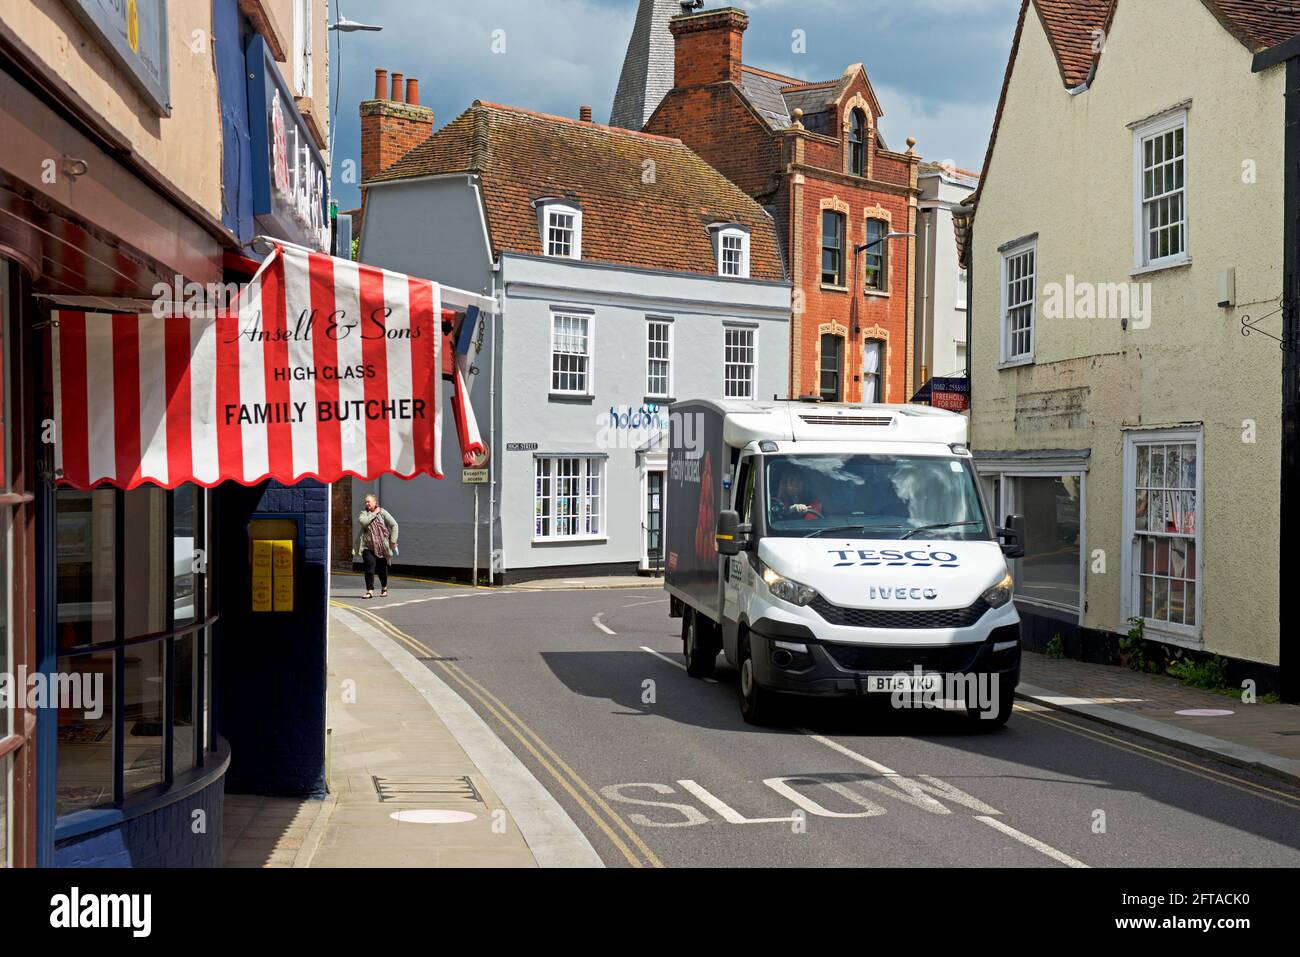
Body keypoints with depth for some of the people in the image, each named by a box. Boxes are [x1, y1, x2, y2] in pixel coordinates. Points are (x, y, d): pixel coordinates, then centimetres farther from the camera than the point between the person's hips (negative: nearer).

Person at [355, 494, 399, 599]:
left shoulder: (382, 512, 1)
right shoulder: (364, 513, 7)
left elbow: (394, 525, 0)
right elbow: (363, 521, -16)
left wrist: (393, 540, -5)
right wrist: (374, 514, -11)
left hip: (381, 547, 0)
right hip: (368, 547, 0)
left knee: (382, 568, 11)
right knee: (370, 566, -15)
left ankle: (384, 588, 35)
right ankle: (370, 591, -13)